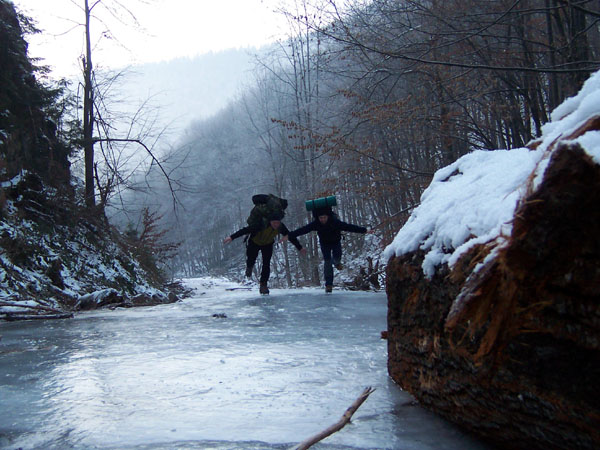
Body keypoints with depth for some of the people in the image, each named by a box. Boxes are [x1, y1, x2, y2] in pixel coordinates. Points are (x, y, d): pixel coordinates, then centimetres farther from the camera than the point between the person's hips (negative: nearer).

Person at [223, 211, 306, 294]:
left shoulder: (281, 227, -27)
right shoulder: (262, 225, -40)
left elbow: (291, 237, -12)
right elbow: (246, 230, -39)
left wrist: (300, 248, -5)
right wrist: (232, 237, -42)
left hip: (268, 244, 2)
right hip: (255, 243, -2)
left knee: (266, 264, -12)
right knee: (251, 260, 3)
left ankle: (263, 285, -1)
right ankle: (249, 267, 43)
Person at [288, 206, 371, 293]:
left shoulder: (335, 222, -33)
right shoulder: (315, 224, -30)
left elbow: (348, 227, -35)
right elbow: (303, 229, -30)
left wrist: (364, 230, -39)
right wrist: (290, 235, -35)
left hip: (336, 241, 0)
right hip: (324, 243, 0)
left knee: (337, 257, -13)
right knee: (327, 261, -10)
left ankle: (336, 262, 29)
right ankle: (328, 284, -5)